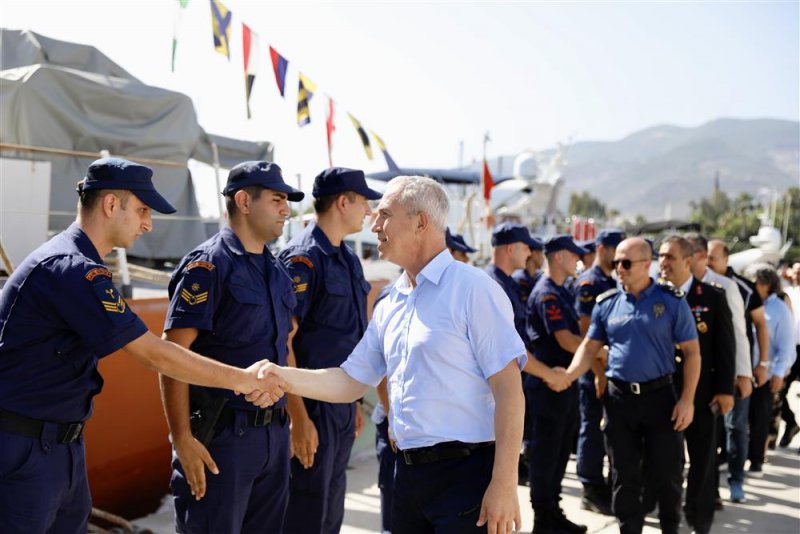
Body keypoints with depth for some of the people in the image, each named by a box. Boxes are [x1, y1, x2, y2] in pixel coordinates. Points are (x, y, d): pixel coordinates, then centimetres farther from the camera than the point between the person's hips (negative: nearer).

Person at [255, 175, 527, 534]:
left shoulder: (472, 289, -11)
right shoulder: (389, 306, 12)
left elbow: (508, 389, -15)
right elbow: (350, 382, 14)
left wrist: (505, 484, -18)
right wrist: (281, 377, 1)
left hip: (465, 472, -7)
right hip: (408, 473, 7)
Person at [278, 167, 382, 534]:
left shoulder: (348, 258, 10)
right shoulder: (303, 257, -16)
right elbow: (282, 342, -19)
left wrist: (354, 403, 17)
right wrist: (298, 417, -20)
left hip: (343, 404, 8)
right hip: (313, 405, -8)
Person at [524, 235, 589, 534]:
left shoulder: (562, 292, 14)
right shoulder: (546, 294, -16)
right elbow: (566, 341, -20)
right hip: (549, 382, -10)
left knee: (561, 449, 15)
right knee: (545, 451, 0)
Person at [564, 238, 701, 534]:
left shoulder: (672, 301, -4)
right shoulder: (606, 303, 3)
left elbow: (691, 351, -4)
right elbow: (590, 346, 8)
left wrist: (687, 399, -11)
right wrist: (568, 376, -9)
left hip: (660, 395, -2)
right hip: (619, 397, 2)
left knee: (667, 472, 7)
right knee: (624, 474, 11)